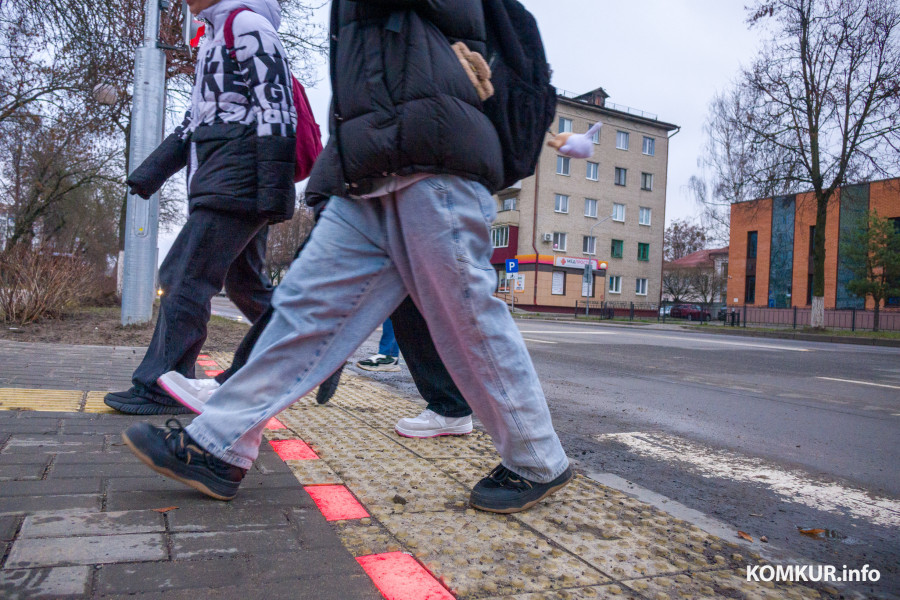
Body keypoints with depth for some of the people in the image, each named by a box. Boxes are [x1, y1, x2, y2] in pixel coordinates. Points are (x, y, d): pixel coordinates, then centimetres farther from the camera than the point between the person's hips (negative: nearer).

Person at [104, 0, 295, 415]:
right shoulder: (215, 46, 27)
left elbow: (276, 110, -14)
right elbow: (196, 122, 26)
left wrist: (273, 190, -21)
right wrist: (150, 173, 18)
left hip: (236, 182, -10)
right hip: (224, 186, 10)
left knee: (185, 277, -11)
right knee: (244, 284, 12)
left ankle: (160, 388, -5)